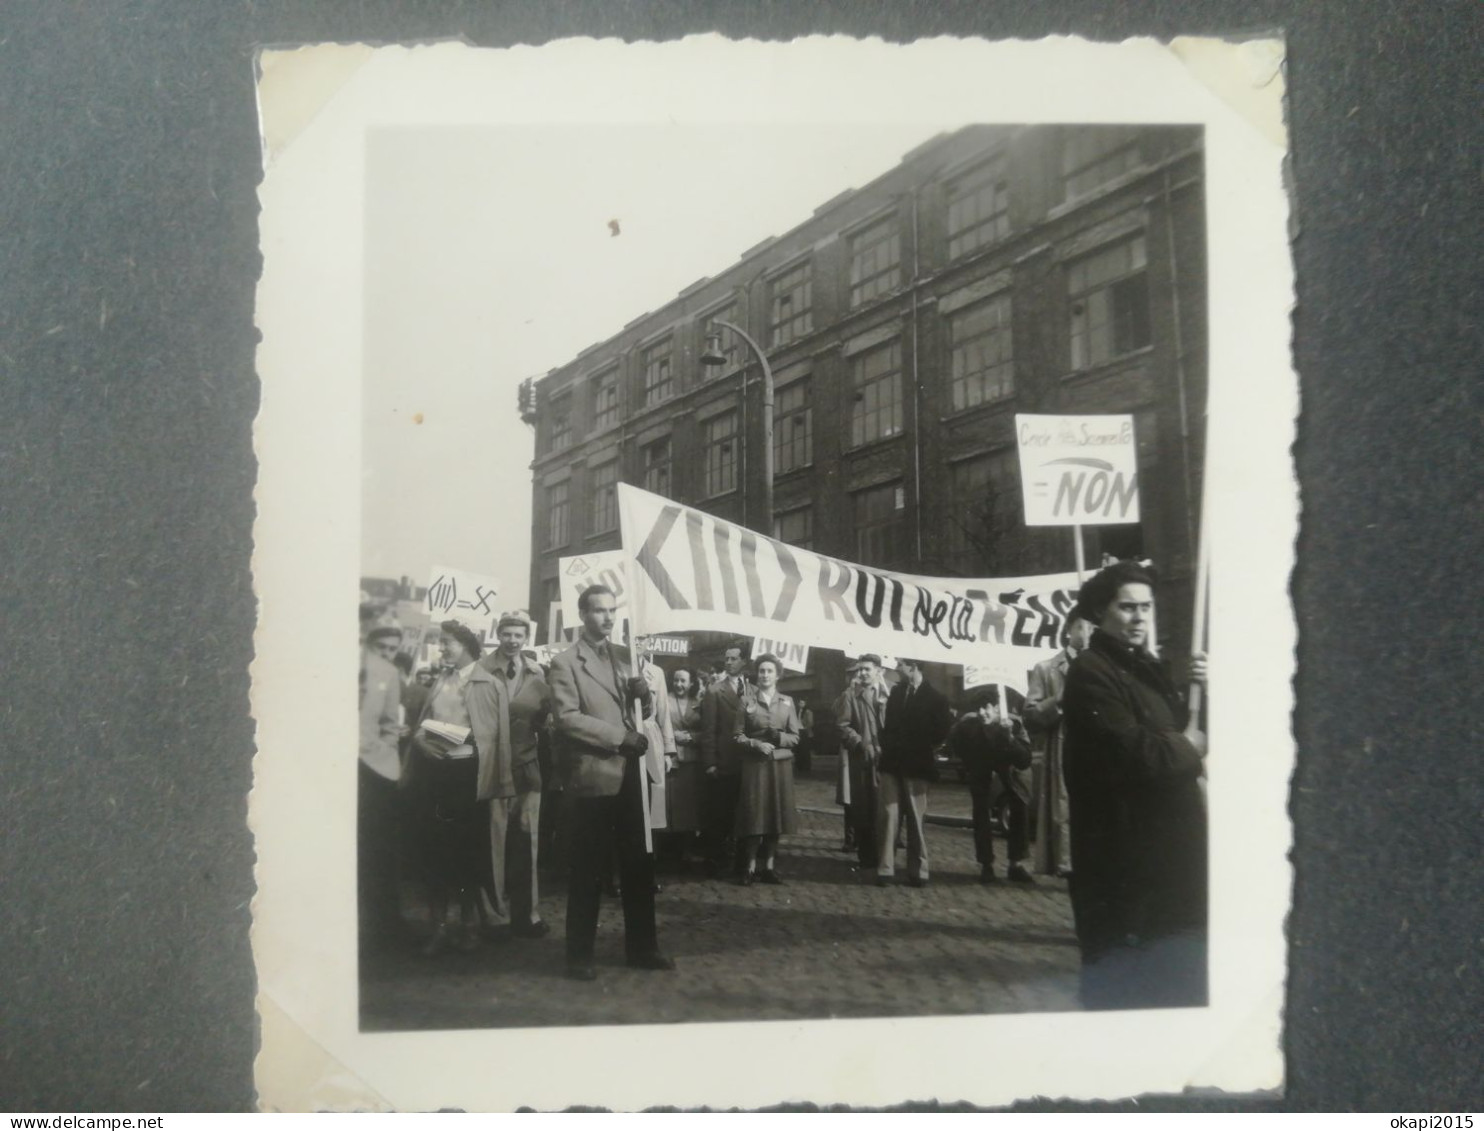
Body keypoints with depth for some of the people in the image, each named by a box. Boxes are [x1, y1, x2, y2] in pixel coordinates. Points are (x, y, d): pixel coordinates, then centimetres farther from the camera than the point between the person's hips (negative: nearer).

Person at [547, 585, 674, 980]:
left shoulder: (625, 655, 15)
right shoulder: (565, 662, -4)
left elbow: (646, 712, 16)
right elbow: (567, 717, -14)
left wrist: (644, 695, -8)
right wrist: (620, 735, -18)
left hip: (631, 775, 6)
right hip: (594, 777, -6)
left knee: (639, 864, 11)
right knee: (589, 870, 2)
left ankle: (642, 946, 22)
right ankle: (579, 955, 11)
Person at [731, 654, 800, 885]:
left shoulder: (787, 702, 8)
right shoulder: (747, 701, 3)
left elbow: (795, 737, 6)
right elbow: (738, 736, 1)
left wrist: (779, 738, -13)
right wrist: (756, 744, -16)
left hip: (780, 764, 2)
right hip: (755, 764, -2)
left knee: (776, 813, 3)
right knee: (753, 814, -6)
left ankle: (769, 866, 11)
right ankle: (750, 867, 0)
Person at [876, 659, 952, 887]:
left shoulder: (934, 697, -3)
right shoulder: (896, 691, 12)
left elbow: (941, 732, -3)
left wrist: (915, 748, -3)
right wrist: (888, 746, 5)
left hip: (915, 765, -3)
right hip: (892, 762, 4)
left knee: (916, 819, 2)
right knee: (888, 815, -3)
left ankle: (918, 871, 10)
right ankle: (885, 869, -1)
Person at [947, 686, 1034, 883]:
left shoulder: (1012, 723, -38)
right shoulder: (966, 725, -37)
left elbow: (1025, 761, -42)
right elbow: (954, 742, -13)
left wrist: (1008, 737, -53)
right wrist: (969, 765, -14)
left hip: (1006, 762, 0)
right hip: (980, 764, 0)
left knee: (1021, 805, -7)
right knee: (980, 810, -7)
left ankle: (1017, 863, 4)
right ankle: (986, 865, 4)